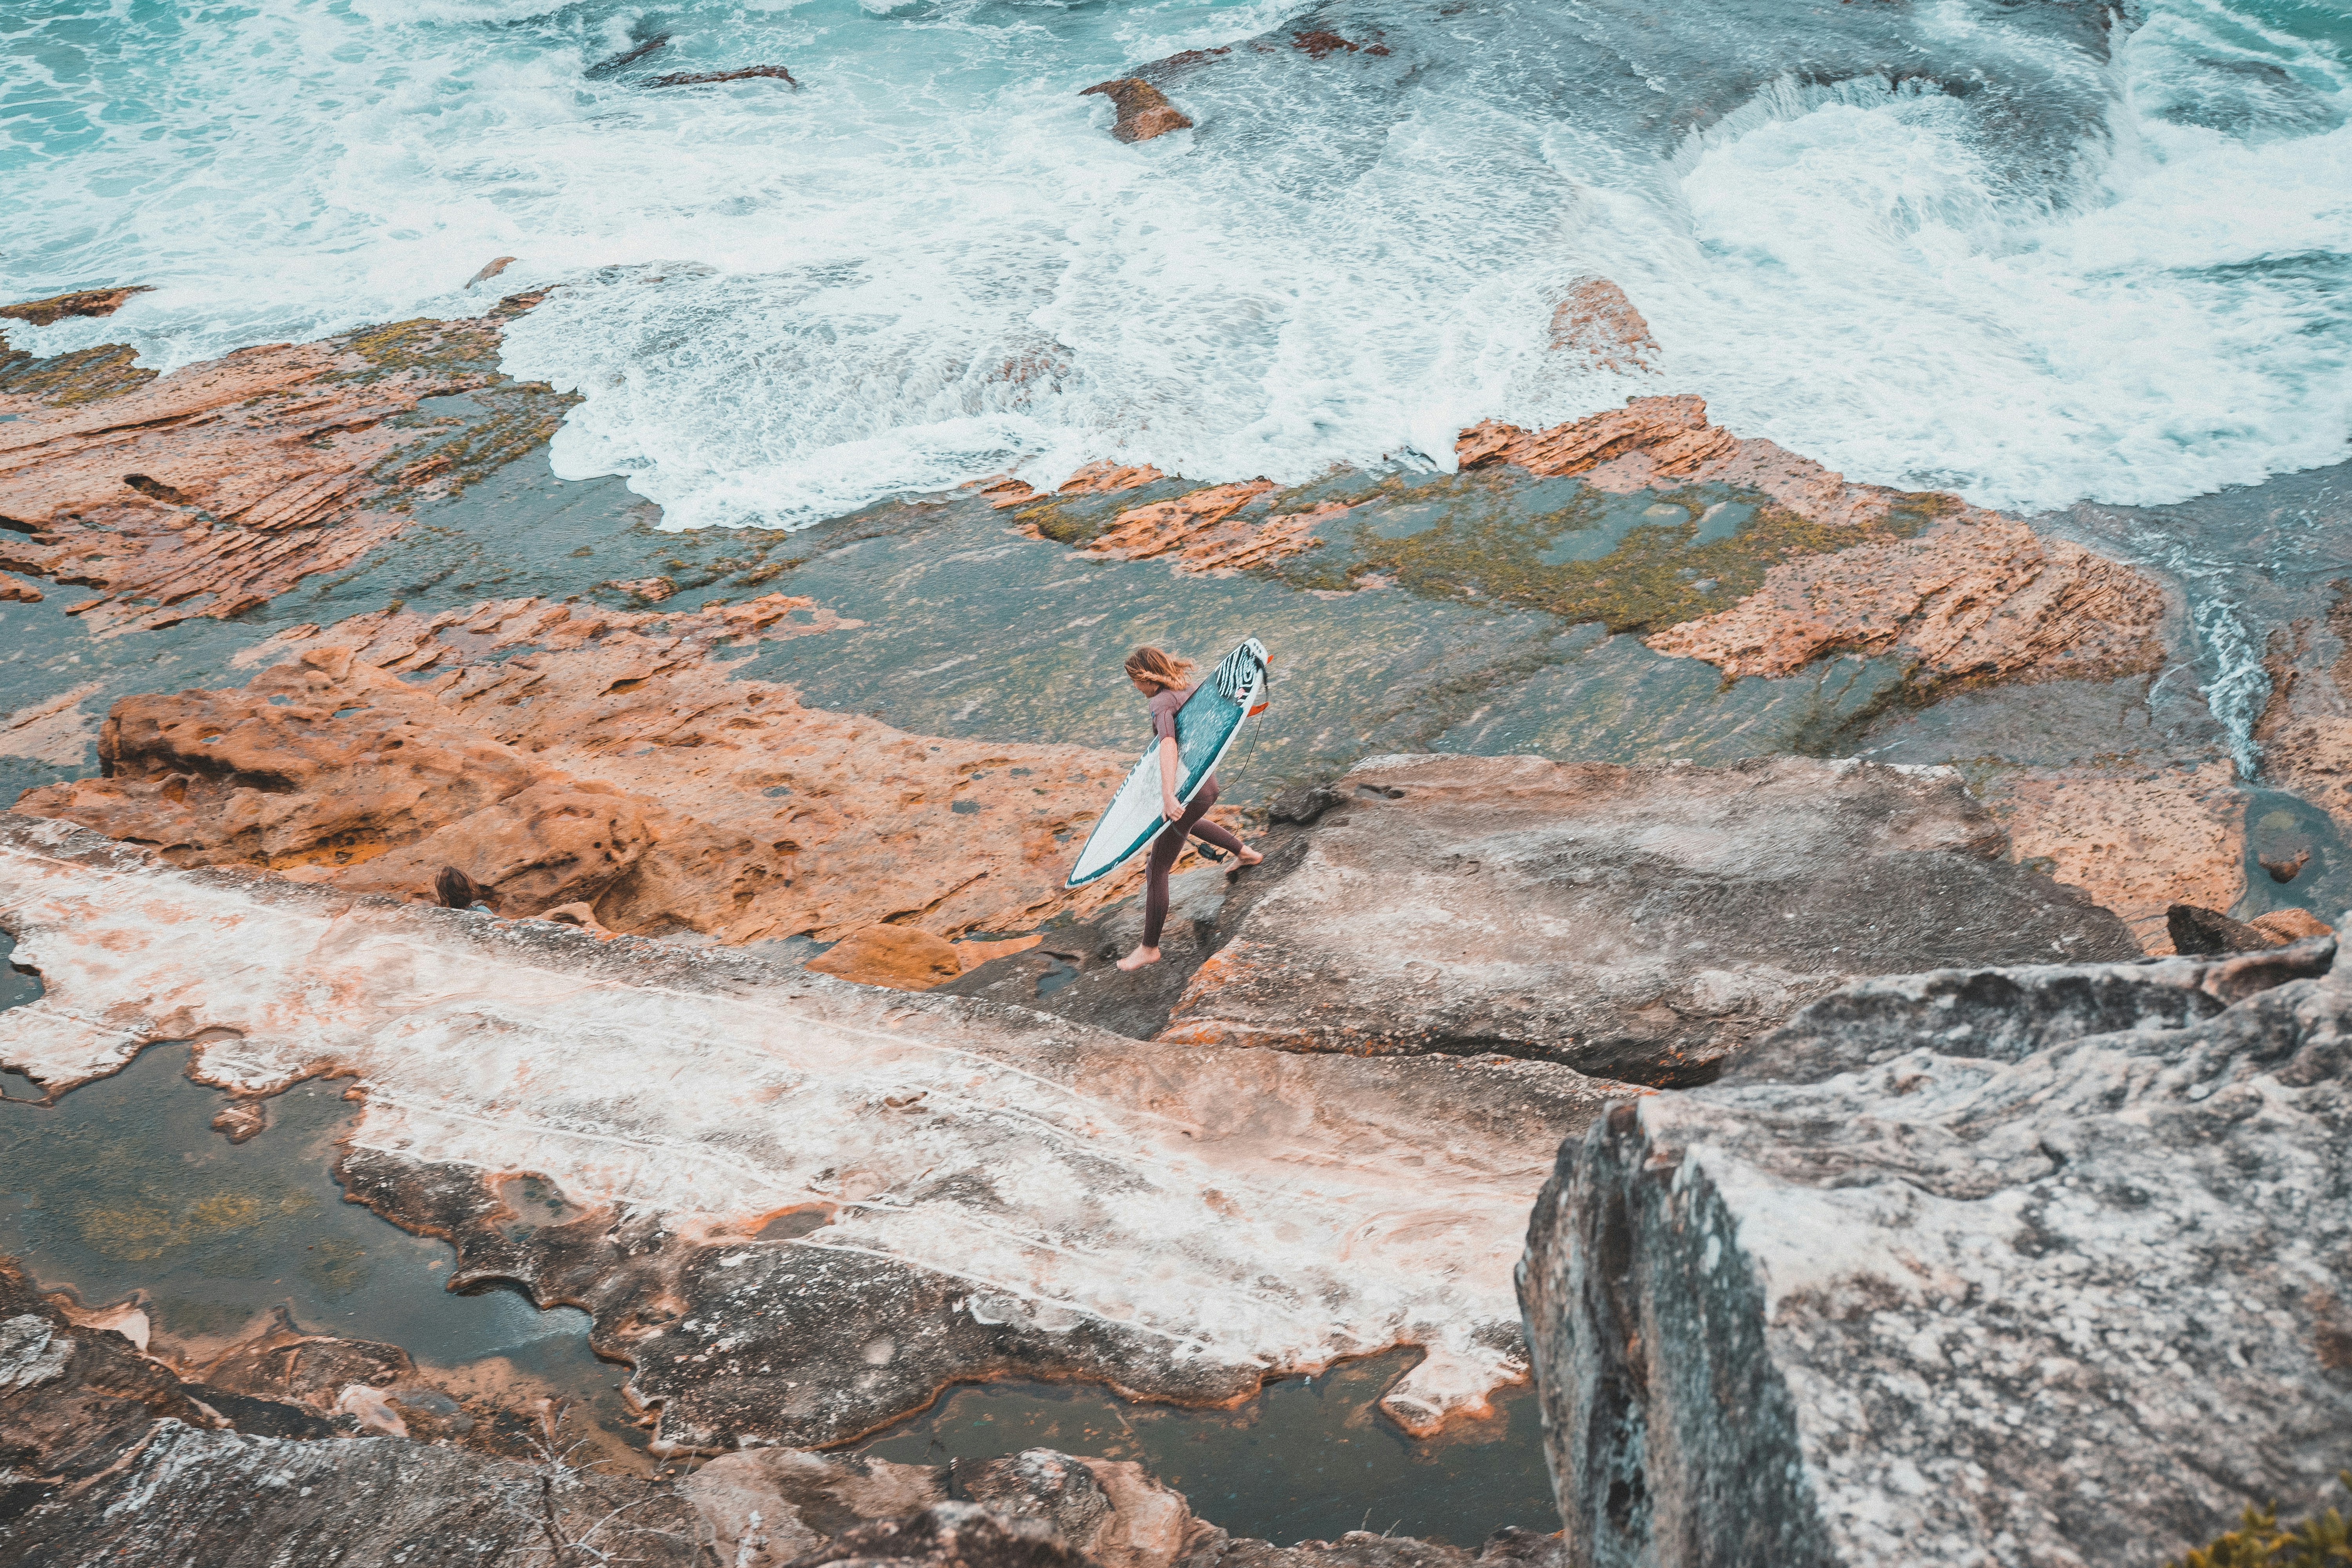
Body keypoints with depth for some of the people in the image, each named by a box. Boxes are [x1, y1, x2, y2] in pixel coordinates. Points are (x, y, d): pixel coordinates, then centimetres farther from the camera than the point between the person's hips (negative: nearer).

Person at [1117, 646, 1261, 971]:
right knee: (1190, 823, 45)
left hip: (1188, 793, -9)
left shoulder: (1162, 703, -25)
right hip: (1208, 784, 9)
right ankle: (1246, 853, 58)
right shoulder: (1191, 685, 1)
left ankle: (1149, 948, 9)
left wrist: (1168, 797, -52)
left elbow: (1168, 747, -41)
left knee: (1157, 870, 1)